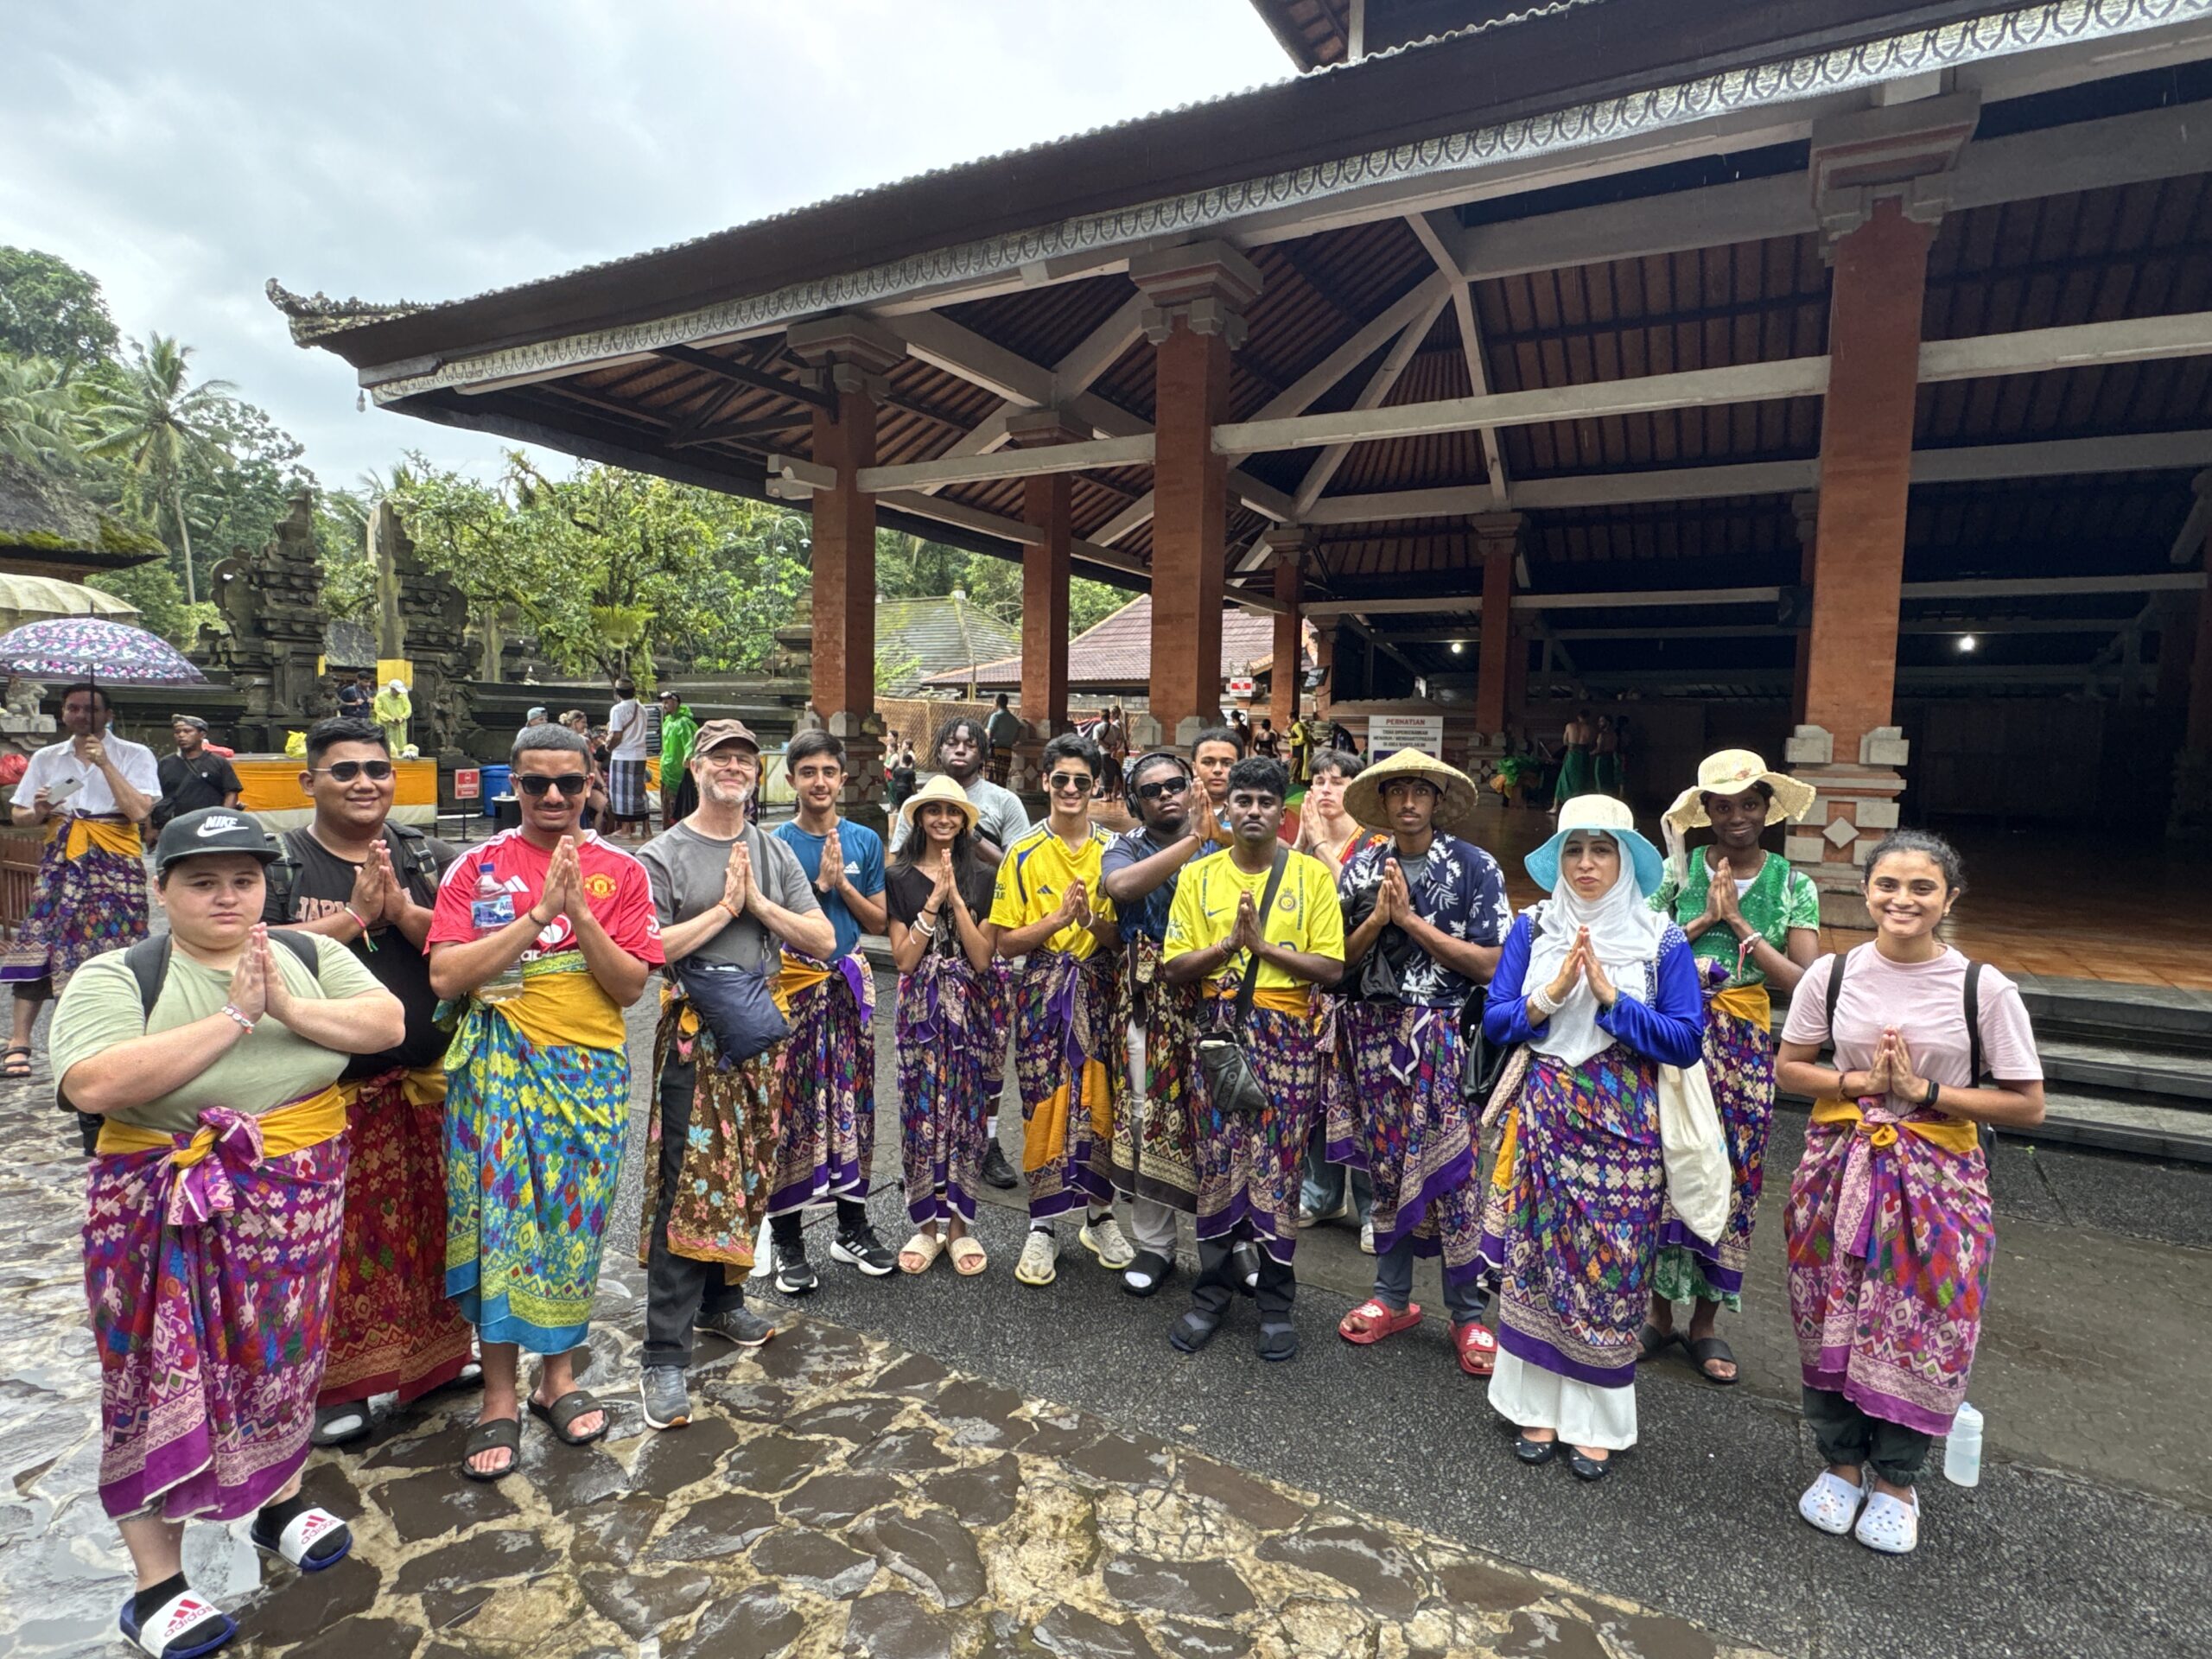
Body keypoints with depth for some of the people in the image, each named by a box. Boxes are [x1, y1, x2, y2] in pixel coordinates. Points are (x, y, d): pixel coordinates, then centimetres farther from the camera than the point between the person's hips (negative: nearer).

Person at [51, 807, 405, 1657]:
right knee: (164, 1380, 5)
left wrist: (289, 1008, -22)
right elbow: (92, 1086, -24)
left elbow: (387, 1022, -9)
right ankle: (156, 1584, 21)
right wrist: (234, 1017, -26)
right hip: (169, 1210, -3)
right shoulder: (116, 977, -10)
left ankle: (281, 1502, 39)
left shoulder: (310, 955, 0)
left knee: (286, 1355, 16)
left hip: (298, 1198, 4)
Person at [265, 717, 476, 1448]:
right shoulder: (275, 864, -2)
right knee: (332, 1232, 7)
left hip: (426, 1081, 3)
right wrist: (356, 914, -20)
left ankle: (439, 1349, 34)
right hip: (322, 1085, -2)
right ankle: (334, 1380, 25)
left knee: (429, 1219, 14)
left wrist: (402, 910, -19)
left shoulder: (430, 858, 4)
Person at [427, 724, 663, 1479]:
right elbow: (446, 976, -10)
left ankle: (558, 1375, 28)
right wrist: (537, 914, -18)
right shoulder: (477, 868, 0)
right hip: (499, 1070, -1)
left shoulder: (621, 872, 1)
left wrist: (579, 914, -17)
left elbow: (632, 985, -5)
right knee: (498, 1221, 3)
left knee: (574, 1222, 9)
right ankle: (500, 1397, 19)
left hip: (590, 1071, 1)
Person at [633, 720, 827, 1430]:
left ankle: (721, 1302, 32)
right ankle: (664, 1355, 1)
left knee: (746, 1177, 13)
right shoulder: (664, 854, -4)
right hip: (695, 1034, -5)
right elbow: (646, 948, -16)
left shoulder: (774, 853, 9)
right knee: (687, 1188, -6)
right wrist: (723, 908, -14)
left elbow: (821, 939, 3)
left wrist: (760, 905, -10)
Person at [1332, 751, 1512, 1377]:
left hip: (1445, 1036, -3)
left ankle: (1468, 1315, 16)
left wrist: (1411, 919, -14)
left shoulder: (1475, 867, -4)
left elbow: (1491, 962, -10)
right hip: (1376, 1033, 3)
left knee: (1451, 1170, 0)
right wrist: (1377, 917, -13)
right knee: (1386, 1165, 11)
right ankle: (1392, 1297, 27)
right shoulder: (1361, 869, 6)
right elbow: (1340, 956, 4)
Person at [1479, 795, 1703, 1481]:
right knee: (1534, 1259, 6)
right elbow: (1494, 1021, 1)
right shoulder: (1532, 928, 3)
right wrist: (1552, 994, -15)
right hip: (1541, 1120, 2)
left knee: (1610, 1269, 4)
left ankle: (1596, 1421, 20)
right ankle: (1538, 1404, 22)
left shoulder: (1661, 940, -2)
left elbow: (1686, 1041, -7)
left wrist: (1611, 998, -16)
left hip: (1622, 1127, -1)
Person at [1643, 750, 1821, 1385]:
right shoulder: (1677, 870, 0)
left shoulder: (1794, 885, 2)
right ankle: (1659, 1314, 21)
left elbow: (1804, 982, -6)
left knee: (1731, 1178, 8)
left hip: (1745, 1049, 1)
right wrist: (1703, 921, -14)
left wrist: (1740, 923, -11)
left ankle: (1705, 1322, 25)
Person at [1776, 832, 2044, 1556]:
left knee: (1919, 1329, 6)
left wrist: (1924, 1092, -16)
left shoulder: (1985, 989, -9)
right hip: (1841, 1167, 2)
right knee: (1833, 1322, 9)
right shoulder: (1831, 974, -4)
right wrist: (1859, 1082, -12)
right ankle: (1841, 1461, 32)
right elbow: (1789, 1067, 5)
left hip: (1936, 1178, -1)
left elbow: (2027, 1105, -6)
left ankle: (1895, 1480, 29)